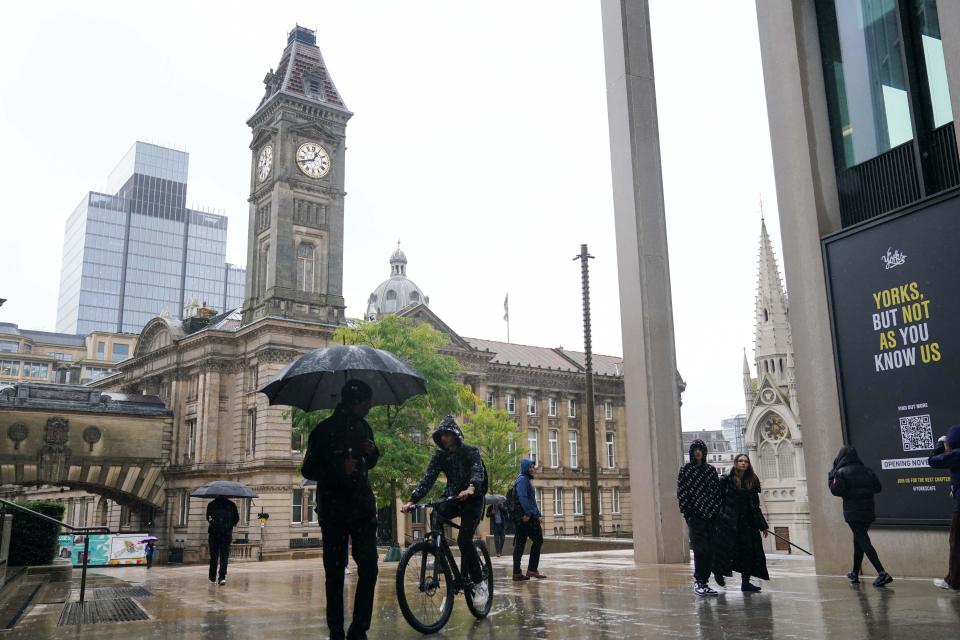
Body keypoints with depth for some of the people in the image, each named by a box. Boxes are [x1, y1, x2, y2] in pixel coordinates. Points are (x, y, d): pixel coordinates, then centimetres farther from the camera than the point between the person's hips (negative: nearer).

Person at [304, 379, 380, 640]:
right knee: (335, 573, 1)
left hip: (363, 507, 4)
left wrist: (373, 452, -2)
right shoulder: (324, 430, -7)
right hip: (334, 509, -4)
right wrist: (339, 469, -22)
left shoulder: (363, 428, 10)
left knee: (369, 568, -3)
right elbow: (309, 470, -7)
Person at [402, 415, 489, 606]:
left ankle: (479, 584, -6)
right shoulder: (440, 455, 1)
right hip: (451, 498, 4)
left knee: (464, 540, -19)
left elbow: (478, 472, -28)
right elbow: (427, 479, -10)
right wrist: (412, 500, -24)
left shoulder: (471, 451, -10)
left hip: (472, 499, -4)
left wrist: (471, 488, -51)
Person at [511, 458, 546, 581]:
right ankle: (532, 569, -5)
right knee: (538, 540, -5)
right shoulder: (522, 479, -8)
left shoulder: (527, 480, 23)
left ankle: (517, 573, 6)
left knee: (519, 544, 6)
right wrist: (528, 513, -25)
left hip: (523, 518, 9)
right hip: (526, 517, -9)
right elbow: (522, 497, -21)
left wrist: (538, 515, 20)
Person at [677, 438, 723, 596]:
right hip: (695, 515, -4)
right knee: (700, 549, -8)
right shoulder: (685, 469, 2)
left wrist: (716, 510, 2)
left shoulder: (711, 469, 12)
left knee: (710, 549, 2)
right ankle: (698, 581, 0)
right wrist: (686, 512, -10)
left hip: (710, 514, 4)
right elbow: (681, 492, -3)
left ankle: (704, 582, 10)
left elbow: (717, 491, 11)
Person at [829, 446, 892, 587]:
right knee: (859, 541, 19)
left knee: (863, 542, -7)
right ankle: (855, 574, 29)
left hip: (852, 513, -6)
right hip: (868, 512, 6)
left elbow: (836, 491, -15)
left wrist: (831, 477, -2)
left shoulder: (841, 472, -10)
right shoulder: (867, 470, 7)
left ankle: (882, 573, -20)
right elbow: (878, 487, 8)